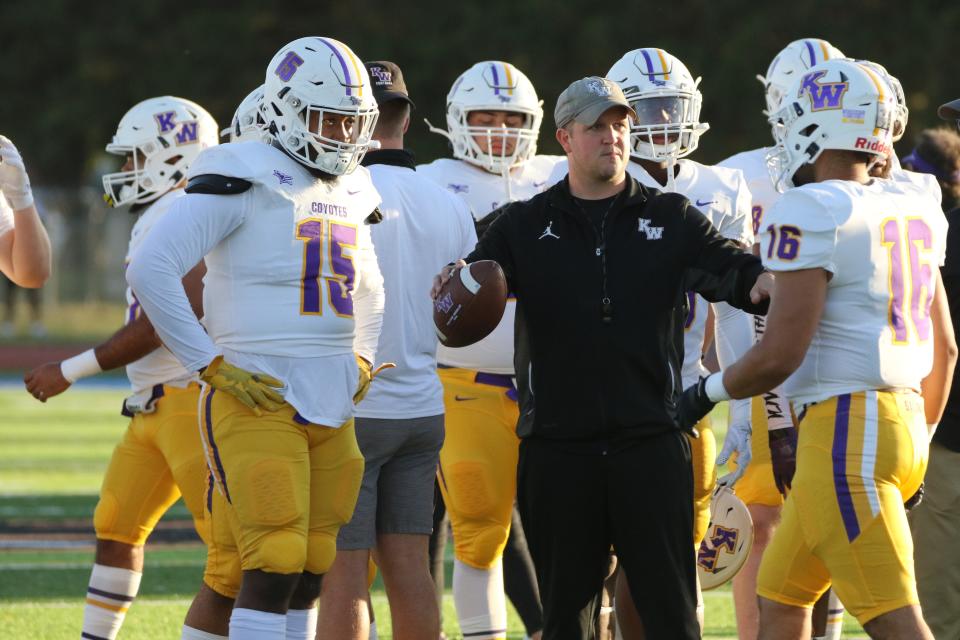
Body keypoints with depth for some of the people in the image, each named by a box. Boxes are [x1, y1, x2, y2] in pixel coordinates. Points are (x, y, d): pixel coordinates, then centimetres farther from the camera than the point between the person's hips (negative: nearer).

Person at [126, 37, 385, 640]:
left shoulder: (350, 193, 16)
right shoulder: (246, 181, -9)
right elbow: (151, 269, -16)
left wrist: (362, 361, 19)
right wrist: (214, 366, -15)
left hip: (333, 408, 8)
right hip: (259, 403, -7)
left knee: (313, 572, 6)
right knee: (275, 567, -14)